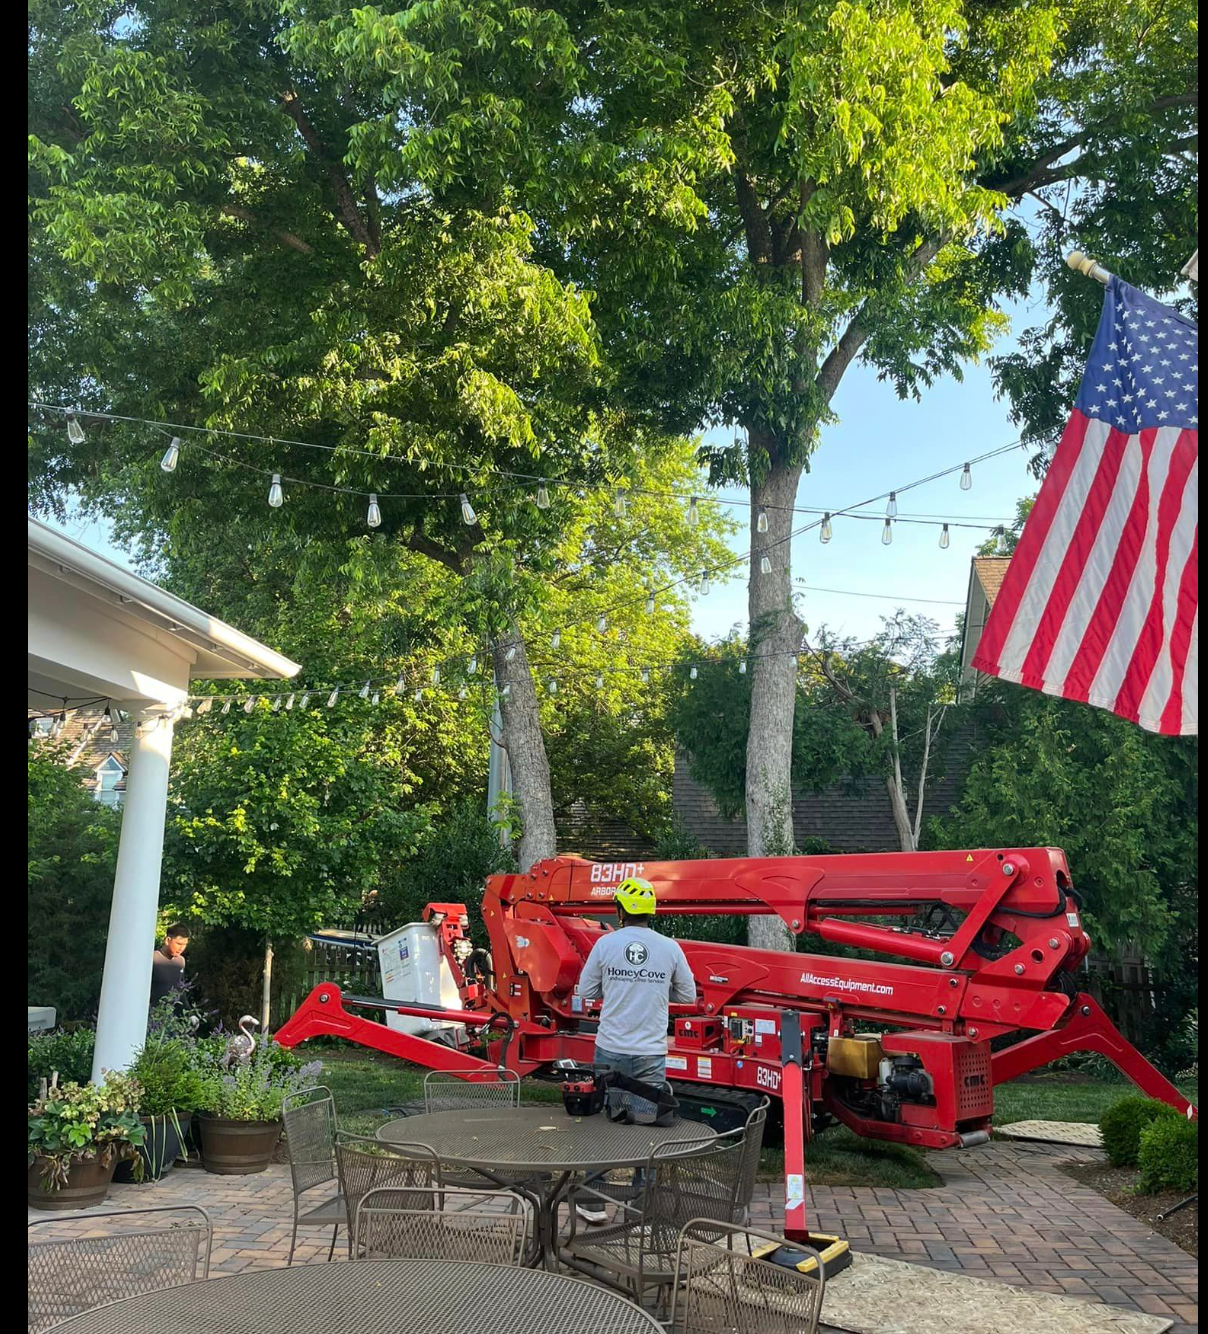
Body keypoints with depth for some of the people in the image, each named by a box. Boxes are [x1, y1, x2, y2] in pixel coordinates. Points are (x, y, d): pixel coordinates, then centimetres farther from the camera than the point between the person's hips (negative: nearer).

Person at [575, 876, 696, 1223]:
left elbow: (586, 990, 3)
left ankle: (594, 1204, 18)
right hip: (650, 1054, 0)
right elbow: (688, 995, 7)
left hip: (609, 1051, 0)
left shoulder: (605, 944, -6)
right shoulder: (670, 948, -4)